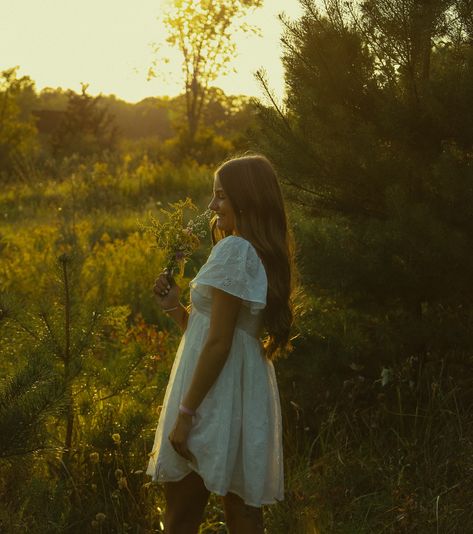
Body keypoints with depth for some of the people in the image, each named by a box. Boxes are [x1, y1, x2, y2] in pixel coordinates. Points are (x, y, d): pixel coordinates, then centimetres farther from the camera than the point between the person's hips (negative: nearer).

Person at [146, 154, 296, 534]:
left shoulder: (234, 250, -15)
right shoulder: (265, 255, 14)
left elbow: (219, 343, -19)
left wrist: (185, 413, -16)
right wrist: (175, 307, 8)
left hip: (216, 398, -9)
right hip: (247, 393, 9)